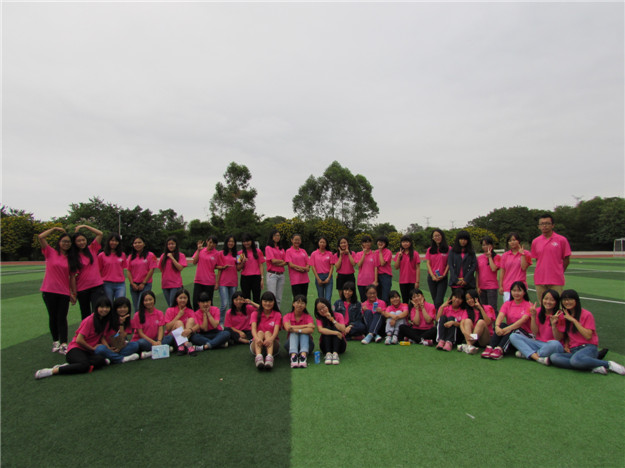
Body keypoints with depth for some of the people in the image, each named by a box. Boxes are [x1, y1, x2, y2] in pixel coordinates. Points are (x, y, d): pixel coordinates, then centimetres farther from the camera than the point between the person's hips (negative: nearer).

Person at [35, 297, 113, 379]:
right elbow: (79, 340, -13)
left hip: (88, 352, 6)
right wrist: (93, 348, -4)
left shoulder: (106, 321, 8)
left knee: (101, 360, -29)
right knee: (84, 365, -38)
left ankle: (67, 366, -22)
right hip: (76, 348, -6)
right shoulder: (90, 320, -12)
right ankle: (52, 371, -25)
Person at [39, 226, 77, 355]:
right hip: (49, 290, -1)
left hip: (64, 292, 1)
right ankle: (55, 341, 22)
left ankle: (64, 345, -3)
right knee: (53, 317, 9)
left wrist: (73, 293, 5)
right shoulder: (51, 253, 1)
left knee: (62, 318, -1)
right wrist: (55, 228, -2)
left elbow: (72, 277, 7)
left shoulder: (71, 259, 7)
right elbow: (41, 237, -10)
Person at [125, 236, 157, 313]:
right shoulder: (131, 257, 11)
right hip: (134, 285, 5)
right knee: (136, 308, 9)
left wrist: (143, 283, -9)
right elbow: (128, 271, 8)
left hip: (145, 285, -5)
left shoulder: (150, 255, -3)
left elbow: (151, 270, -7)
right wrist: (132, 283, -4)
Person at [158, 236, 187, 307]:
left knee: (173, 305, -9)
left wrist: (172, 257, -14)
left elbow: (180, 268, -14)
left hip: (176, 285, -4)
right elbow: (161, 269, 16)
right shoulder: (163, 256, 9)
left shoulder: (181, 255, -3)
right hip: (165, 284, 5)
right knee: (169, 305, 12)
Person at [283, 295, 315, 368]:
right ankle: (293, 356, -49)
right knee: (293, 333, -26)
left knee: (304, 333, -25)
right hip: (292, 342, 0)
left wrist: (296, 330, -32)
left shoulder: (308, 317, -4)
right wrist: (306, 325, -21)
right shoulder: (287, 316, -3)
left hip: (306, 343, 0)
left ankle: (304, 355, -47)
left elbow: (311, 330, -24)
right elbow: (288, 328, -25)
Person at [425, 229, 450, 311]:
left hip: (442, 278, -3)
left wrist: (443, 275, -10)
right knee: (435, 300, 10)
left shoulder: (448, 249, 0)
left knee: (439, 301, -12)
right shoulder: (430, 250, 9)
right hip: (432, 278, 3)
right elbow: (428, 263, 5)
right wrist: (432, 275, -7)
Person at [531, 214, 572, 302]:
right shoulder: (535, 242, 6)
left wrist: (559, 273, 2)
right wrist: (542, 272, 6)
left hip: (556, 281, -3)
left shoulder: (562, 240, -2)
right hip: (539, 281, 3)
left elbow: (566, 259, 2)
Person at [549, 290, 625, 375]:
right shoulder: (563, 316, 13)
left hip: (588, 348, -4)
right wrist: (554, 324, -7)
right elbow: (558, 338, 11)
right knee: (553, 357, -29)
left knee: (575, 360, -40)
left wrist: (573, 320, -13)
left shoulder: (586, 315, 0)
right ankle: (593, 367, -26)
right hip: (572, 350, 4)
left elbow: (588, 336, -13)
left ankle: (609, 364, -15)